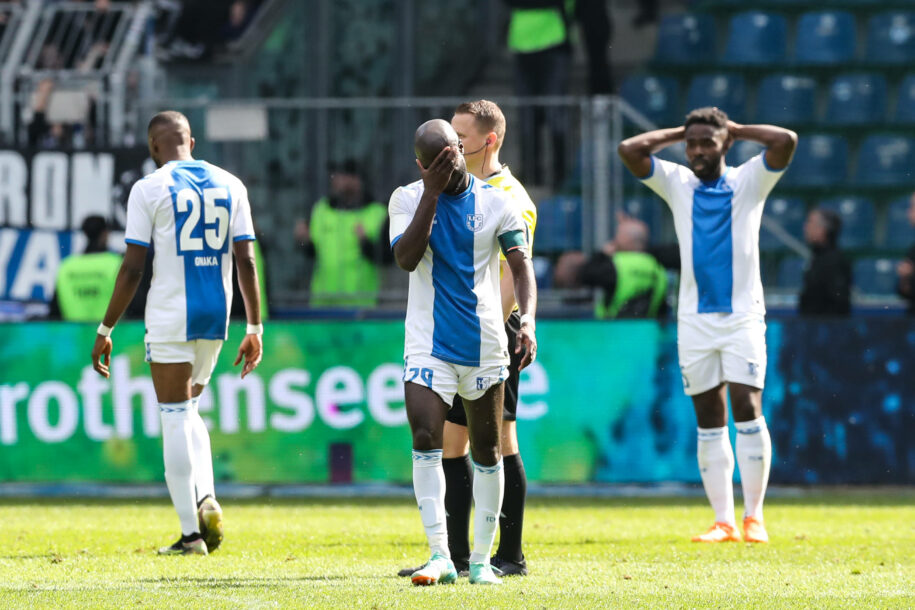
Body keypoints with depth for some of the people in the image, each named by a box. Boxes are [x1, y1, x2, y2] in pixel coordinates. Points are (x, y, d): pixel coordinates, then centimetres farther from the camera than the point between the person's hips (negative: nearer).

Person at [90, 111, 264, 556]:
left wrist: (106, 330, -2)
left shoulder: (150, 189, -6)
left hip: (170, 317, -5)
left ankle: (191, 534, -3)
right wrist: (255, 328, 10)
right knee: (186, 410, 21)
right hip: (216, 317, 5)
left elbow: (132, 268, -9)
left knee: (175, 418, 0)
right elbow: (246, 260, 5)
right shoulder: (229, 185, 7)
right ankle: (206, 500, 0)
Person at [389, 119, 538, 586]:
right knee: (425, 441, -16)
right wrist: (431, 193, -19)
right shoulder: (407, 199, 0)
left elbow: (521, 265, -8)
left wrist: (528, 320, -25)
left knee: (487, 451, 7)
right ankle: (439, 555, -17)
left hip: (484, 345, 1)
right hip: (428, 345, -1)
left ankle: (481, 559, 18)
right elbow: (406, 258, -16)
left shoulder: (496, 202, -1)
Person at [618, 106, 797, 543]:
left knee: (747, 409, -11)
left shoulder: (748, 182, 3)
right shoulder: (677, 184, 9)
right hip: (694, 320, 3)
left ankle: (754, 518, -6)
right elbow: (629, 149, -1)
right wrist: (680, 133, 5)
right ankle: (724, 521, 5)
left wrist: (735, 130, 0)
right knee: (708, 420, 3)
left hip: (742, 315, -3)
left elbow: (786, 141, -12)